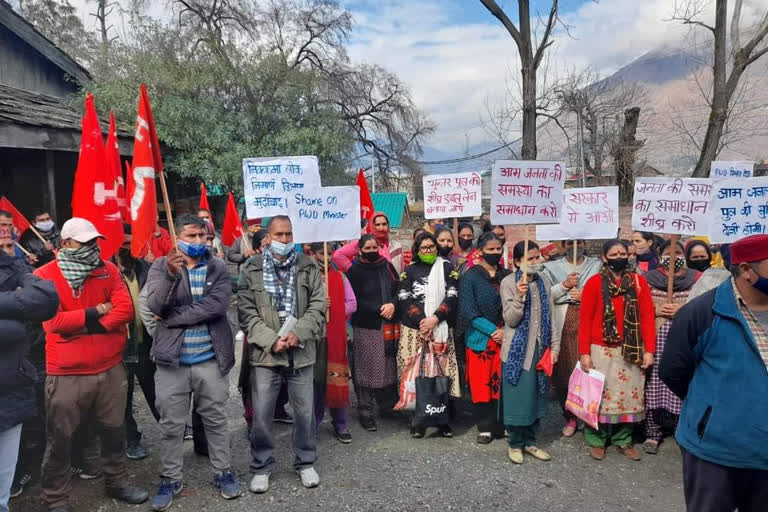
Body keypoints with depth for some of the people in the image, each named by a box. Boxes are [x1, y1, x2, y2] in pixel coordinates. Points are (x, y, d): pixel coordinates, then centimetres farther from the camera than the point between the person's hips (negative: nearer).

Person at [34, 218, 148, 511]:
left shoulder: (108, 271, 3)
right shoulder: (44, 276, -7)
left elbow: (125, 310, -8)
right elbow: (53, 321, -17)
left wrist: (84, 325, -14)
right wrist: (95, 312, -12)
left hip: (111, 369, 4)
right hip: (66, 374, -3)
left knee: (114, 432, 17)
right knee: (60, 441, 9)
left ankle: (117, 483, 36)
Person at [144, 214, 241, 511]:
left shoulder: (218, 268, -1)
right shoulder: (161, 266, -2)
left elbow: (217, 305, -16)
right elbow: (155, 306, -16)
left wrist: (173, 317, -15)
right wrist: (171, 274, -33)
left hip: (210, 359, 1)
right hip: (171, 359, 0)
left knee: (216, 420, 14)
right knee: (171, 425, 11)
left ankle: (223, 472, 30)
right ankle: (170, 480, 28)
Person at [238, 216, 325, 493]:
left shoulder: (308, 267, 5)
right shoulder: (251, 269, 1)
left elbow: (318, 306, 0)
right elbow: (247, 312, -3)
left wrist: (298, 334, -13)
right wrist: (271, 339, -13)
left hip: (301, 351, 1)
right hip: (265, 352, -1)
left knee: (305, 412, 10)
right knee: (261, 414, 5)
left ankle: (305, 462, 30)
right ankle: (261, 466, 25)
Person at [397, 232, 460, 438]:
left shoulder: (447, 268, 9)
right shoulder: (409, 271, 10)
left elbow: (452, 296, -2)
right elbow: (404, 299, -1)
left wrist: (435, 318, -13)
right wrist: (421, 321, -13)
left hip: (441, 329, 0)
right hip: (414, 329, 0)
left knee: (442, 372, -2)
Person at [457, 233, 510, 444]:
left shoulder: (506, 276, 8)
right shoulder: (470, 277, -2)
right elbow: (469, 311, -7)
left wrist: (505, 330, -8)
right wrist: (492, 331, -12)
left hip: (505, 337, 3)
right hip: (480, 338, -2)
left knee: (502, 381, 3)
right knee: (482, 383, 2)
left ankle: (501, 424, 17)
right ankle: (485, 427, 15)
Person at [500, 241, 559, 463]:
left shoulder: (543, 283, 8)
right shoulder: (509, 282, -7)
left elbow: (551, 317, 10)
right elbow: (510, 320, -13)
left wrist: (554, 347, 5)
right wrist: (519, 296, -27)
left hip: (541, 349, 5)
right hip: (517, 350, -5)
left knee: (537, 397, 10)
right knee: (518, 397, 0)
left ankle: (529, 441, 25)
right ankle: (515, 443, 16)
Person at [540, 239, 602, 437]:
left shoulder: (597, 266, 12)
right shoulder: (552, 268, 12)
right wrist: (564, 285, -9)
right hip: (562, 327, 1)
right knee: (562, 372, 2)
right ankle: (570, 417, 19)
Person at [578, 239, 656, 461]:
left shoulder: (639, 282, 4)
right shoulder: (594, 283, -3)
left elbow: (647, 317, 2)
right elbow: (585, 320, -4)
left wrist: (649, 350, -5)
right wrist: (584, 352, -8)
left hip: (631, 350, 2)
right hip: (601, 349, -2)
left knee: (629, 395, 10)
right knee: (599, 395, 6)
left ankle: (624, 440, 25)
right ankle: (596, 441, 19)